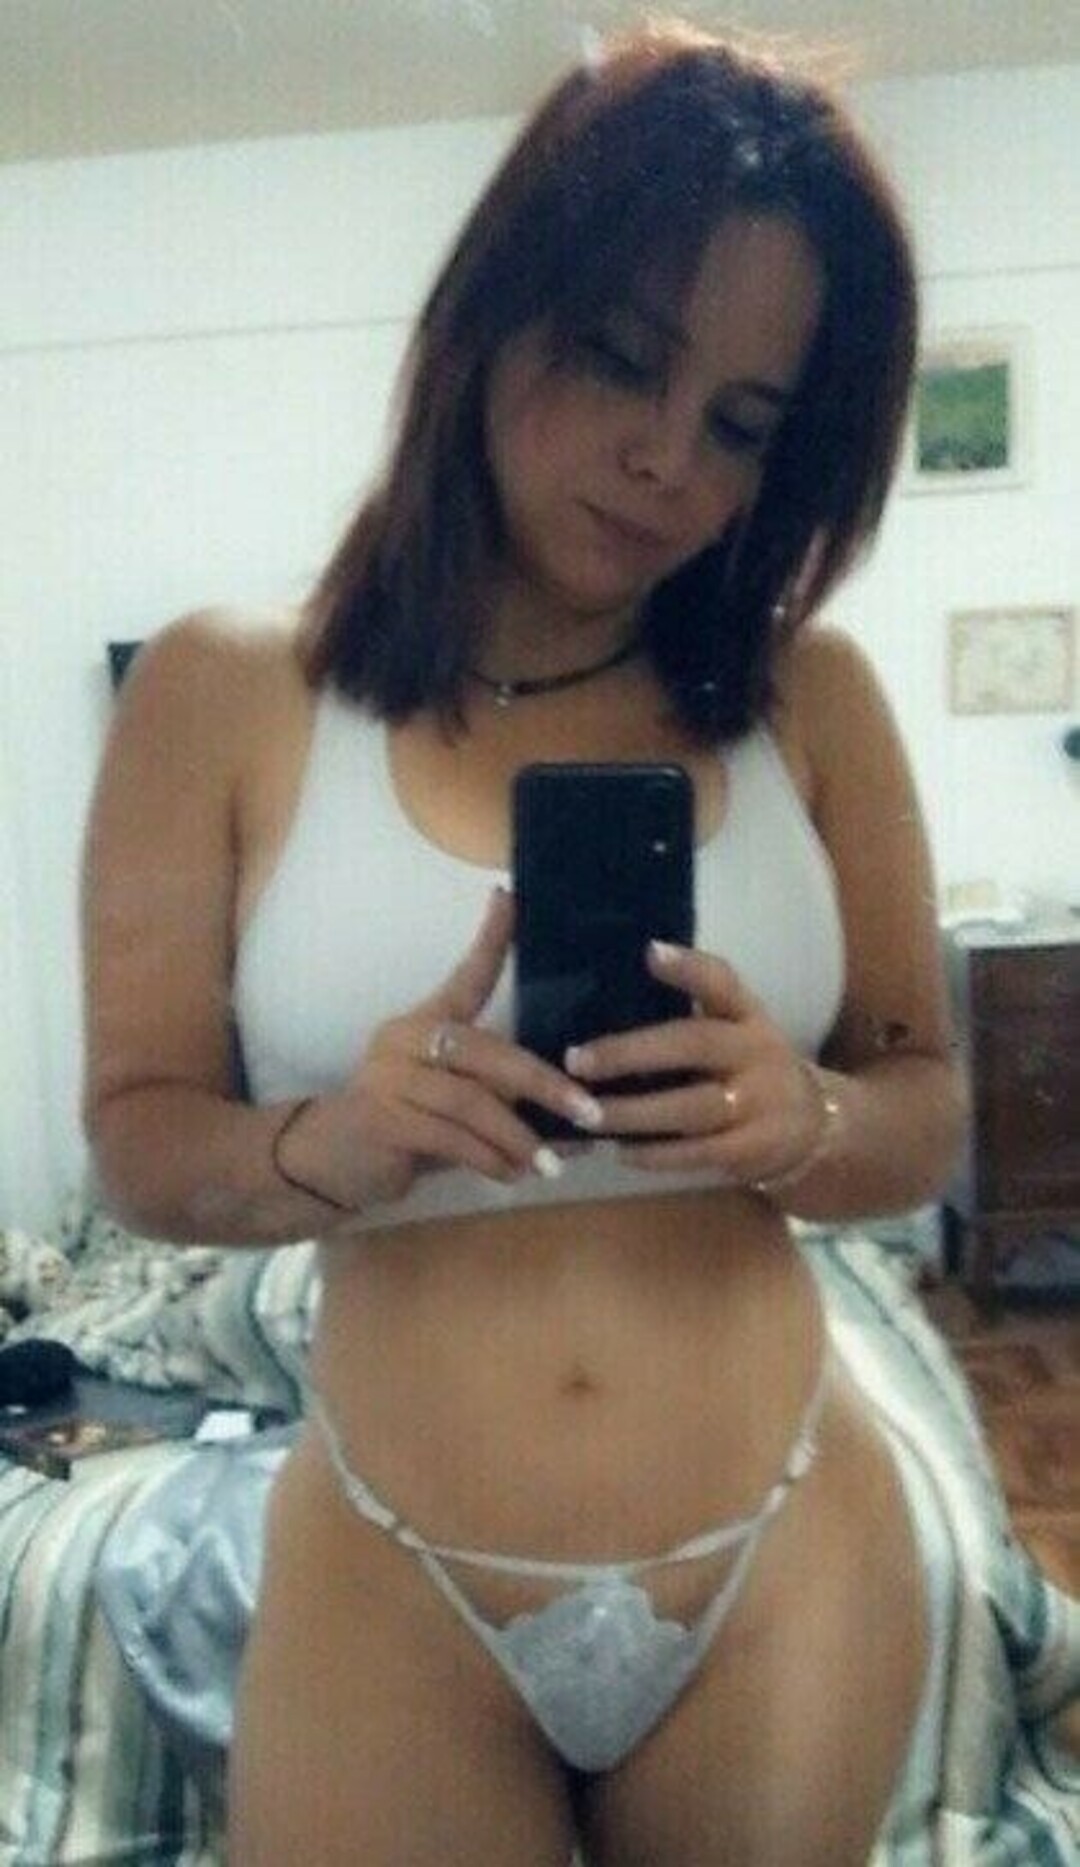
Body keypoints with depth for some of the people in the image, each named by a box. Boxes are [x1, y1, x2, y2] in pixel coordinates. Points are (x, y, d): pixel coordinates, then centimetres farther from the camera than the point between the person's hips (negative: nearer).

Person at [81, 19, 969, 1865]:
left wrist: (807, 1123, -20)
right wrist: (327, 1146, -24)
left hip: (793, 1567, 2)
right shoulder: (222, 694, -9)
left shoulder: (807, 698, -5)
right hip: (393, 1587, -1)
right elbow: (137, 1136, -4)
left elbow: (927, 1100, 2)